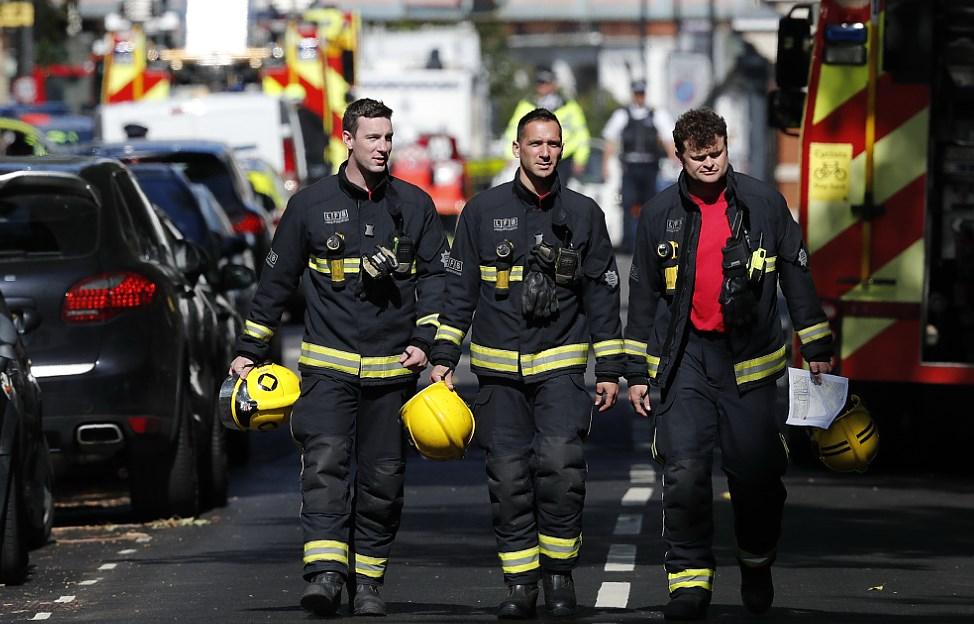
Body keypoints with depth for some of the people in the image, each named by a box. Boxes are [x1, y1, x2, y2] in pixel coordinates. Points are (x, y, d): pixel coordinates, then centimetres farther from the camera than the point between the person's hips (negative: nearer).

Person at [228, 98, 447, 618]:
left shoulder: (415, 205, 7)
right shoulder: (311, 204, 4)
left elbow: (436, 276, 10)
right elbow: (277, 279, 10)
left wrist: (424, 339, -4)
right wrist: (249, 350, 11)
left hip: (393, 367, 2)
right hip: (327, 364, -2)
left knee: (383, 477, 4)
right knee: (324, 462, -19)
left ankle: (368, 580, 13)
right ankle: (325, 571, -29)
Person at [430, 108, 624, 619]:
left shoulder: (583, 214, 6)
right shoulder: (484, 211, 5)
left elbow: (602, 294, 10)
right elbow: (459, 288, 8)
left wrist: (610, 369, 6)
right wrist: (443, 358, 3)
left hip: (560, 365, -1)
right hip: (498, 367, 1)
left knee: (560, 463, -17)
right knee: (508, 475, -2)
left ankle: (559, 571, -3)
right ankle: (520, 582, 6)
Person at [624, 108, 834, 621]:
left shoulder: (764, 203, 2)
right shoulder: (660, 214, 4)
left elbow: (796, 275, 8)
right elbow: (643, 295, 11)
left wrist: (816, 348, 7)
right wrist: (636, 372, 10)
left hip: (749, 358, 0)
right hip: (685, 358, 0)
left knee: (756, 473, 1)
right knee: (684, 472, -12)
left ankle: (757, 564, 25)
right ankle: (689, 578, -5)